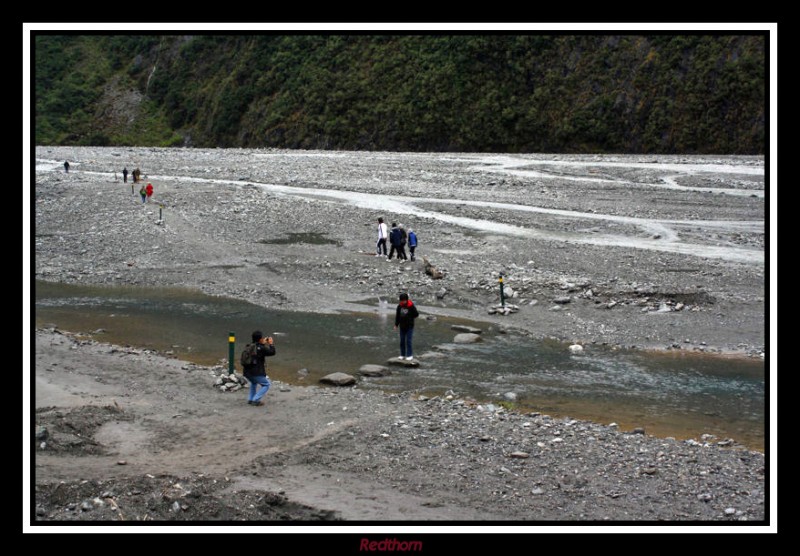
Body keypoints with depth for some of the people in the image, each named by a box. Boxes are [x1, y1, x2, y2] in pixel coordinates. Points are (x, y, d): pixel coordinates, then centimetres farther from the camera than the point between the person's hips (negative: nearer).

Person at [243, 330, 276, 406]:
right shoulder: (261, 348, -14)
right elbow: (272, 352, -5)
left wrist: (263, 343, 30)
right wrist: (271, 344, 10)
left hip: (246, 372, 7)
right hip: (256, 373, -7)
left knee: (254, 382, 36)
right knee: (266, 385, 12)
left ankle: (250, 399, 28)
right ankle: (256, 400, 1)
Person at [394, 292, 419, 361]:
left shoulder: (411, 306, -13)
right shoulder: (399, 306, -2)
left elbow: (416, 314, -3)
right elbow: (397, 315, 7)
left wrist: (409, 318, -5)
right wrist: (396, 324, 6)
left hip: (409, 327, -4)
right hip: (402, 326, 4)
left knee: (408, 341, -6)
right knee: (402, 341, 9)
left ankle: (410, 355, 2)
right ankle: (402, 355, 17)